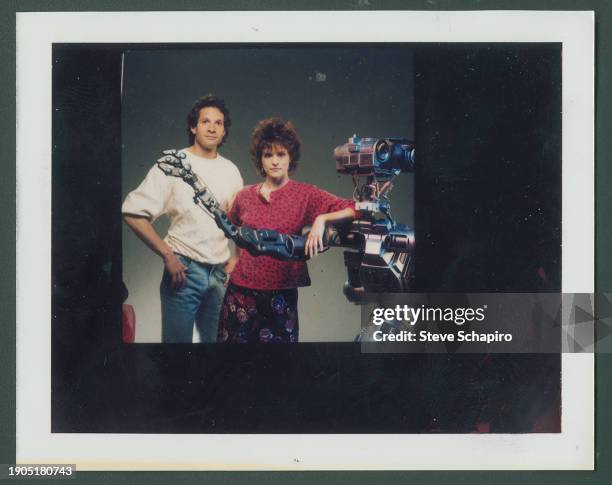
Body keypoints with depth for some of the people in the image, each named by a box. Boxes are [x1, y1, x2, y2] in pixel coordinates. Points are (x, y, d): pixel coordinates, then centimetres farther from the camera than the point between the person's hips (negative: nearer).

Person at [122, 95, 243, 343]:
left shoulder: (230, 171, 10)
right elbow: (133, 212, -11)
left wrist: (236, 261, 10)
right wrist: (168, 255, -13)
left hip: (220, 273, 5)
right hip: (184, 269, -4)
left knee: (217, 338, 9)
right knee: (177, 339, -3)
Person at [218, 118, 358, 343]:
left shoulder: (306, 195, -3)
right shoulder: (245, 196, 6)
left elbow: (355, 209, -13)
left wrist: (322, 218, -27)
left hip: (281, 293, -2)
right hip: (241, 289, 2)